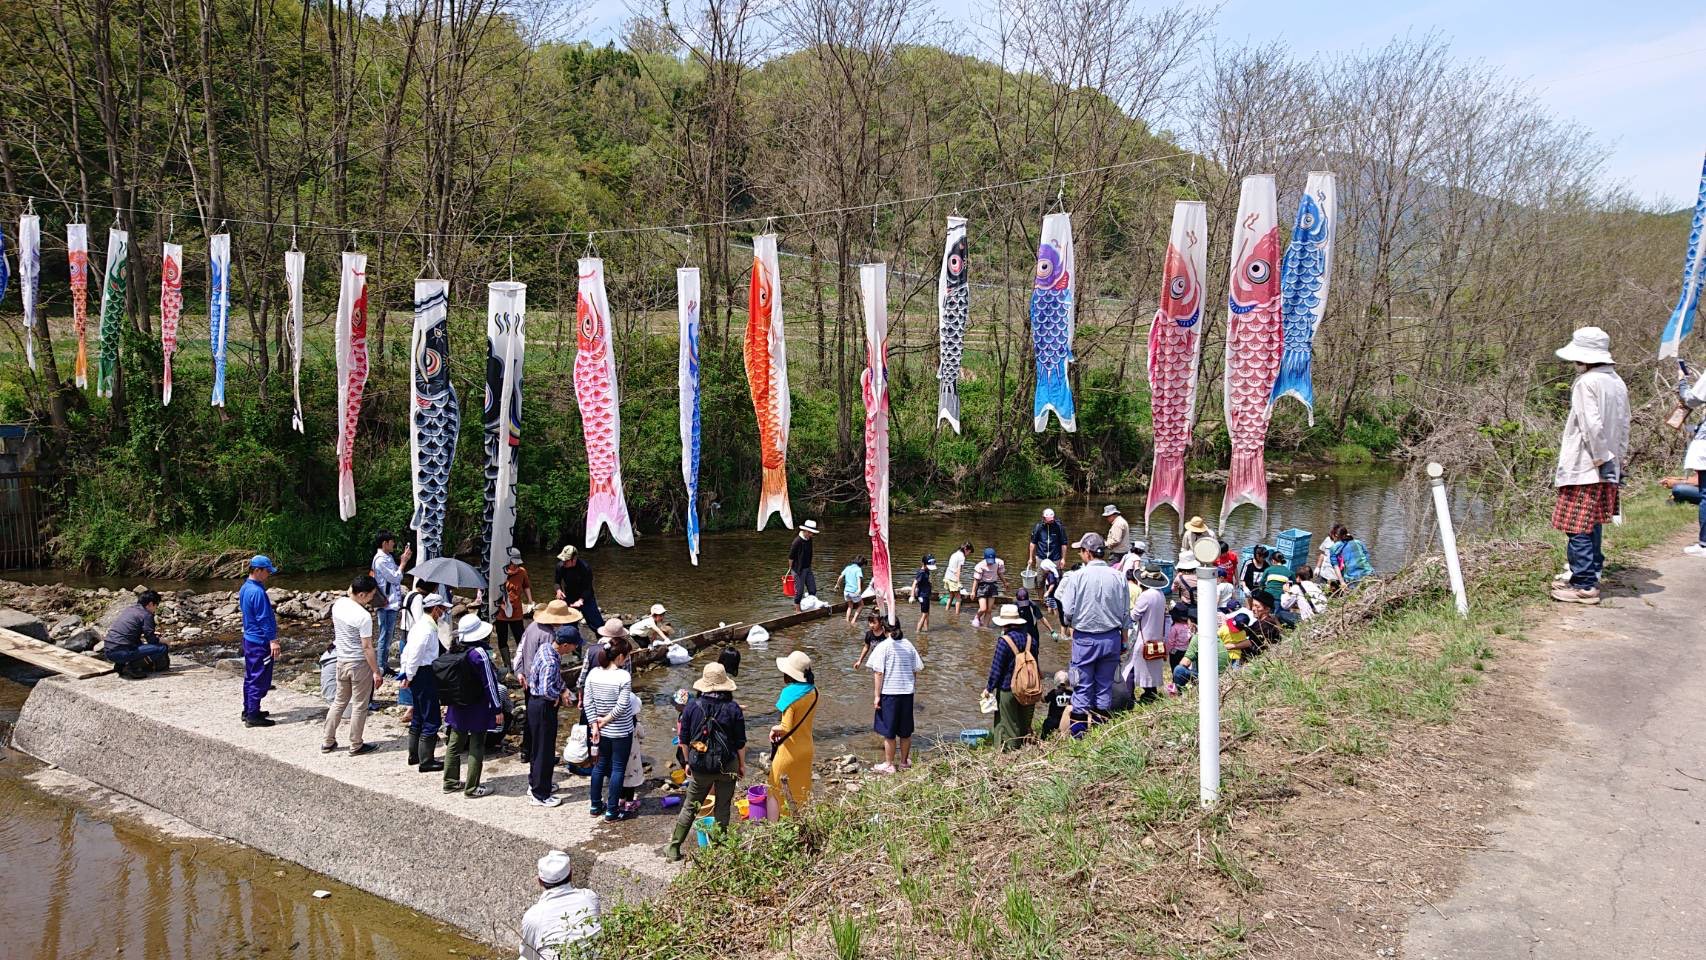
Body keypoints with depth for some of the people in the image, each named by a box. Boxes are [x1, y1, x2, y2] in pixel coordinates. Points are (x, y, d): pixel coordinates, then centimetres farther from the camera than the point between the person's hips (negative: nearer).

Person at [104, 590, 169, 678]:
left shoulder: (128, 609, 20)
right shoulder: (146, 615, -5)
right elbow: (152, 641, -3)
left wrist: (151, 634, 29)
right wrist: (156, 637, 20)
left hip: (108, 651, 9)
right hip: (121, 652, -9)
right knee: (162, 648, -10)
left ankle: (120, 665, 14)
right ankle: (132, 666, -11)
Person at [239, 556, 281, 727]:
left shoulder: (244, 588, 10)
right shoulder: (257, 592, -21)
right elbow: (264, 619, -22)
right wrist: (273, 640, -20)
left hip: (249, 638, 10)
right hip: (260, 642, -10)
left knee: (250, 677, 17)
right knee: (259, 679, -4)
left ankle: (248, 710, 26)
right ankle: (253, 716, -1)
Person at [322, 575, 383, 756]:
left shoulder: (338, 604, -3)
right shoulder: (363, 616, -24)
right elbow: (367, 647, -21)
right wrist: (376, 671, -14)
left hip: (341, 660, 7)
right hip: (360, 664, -7)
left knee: (339, 701, 20)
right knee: (360, 706, 7)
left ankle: (327, 742, 27)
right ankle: (356, 746, 16)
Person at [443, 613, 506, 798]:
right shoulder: (480, 653, -21)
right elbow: (490, 683, -18)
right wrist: (497, 709, -11)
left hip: (458, 707, 7)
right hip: (478, 709, -7)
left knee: (455, 743, 17)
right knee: (476, 747, 3)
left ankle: (451, 782, 27)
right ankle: (472, 788, 8)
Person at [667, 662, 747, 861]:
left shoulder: (692, 706, -6)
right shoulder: (733, 709, -10)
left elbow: (684, 739, 2)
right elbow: (740, 742, -4)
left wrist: (688, 762, 15)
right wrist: (742, 764, 9)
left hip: (700, 768, 1)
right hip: (727, 767, -1)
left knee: (690, 807, 15)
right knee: (723, 808, 11)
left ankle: (674, 848, 19)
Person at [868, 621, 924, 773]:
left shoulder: (883, 646, -10)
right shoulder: (909, 645, 4)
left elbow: (878, 673, -13)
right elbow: (915, 670, 7)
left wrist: (876, 696, -9)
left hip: (889, 693, -5)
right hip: (907, 692, 5)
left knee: (889, 732, 4)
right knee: (905, 731, 15)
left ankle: (888, 764, 10)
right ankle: (904, 761, 25)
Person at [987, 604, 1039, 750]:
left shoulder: (1004, 641, -18)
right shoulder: (1030, 638, 1)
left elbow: (996, 668, -14)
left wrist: (989, 687, -3)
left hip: (1008, 689, -6)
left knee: (1008, 723, 6)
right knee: (1025, 723, 17)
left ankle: (1010, 748, 9)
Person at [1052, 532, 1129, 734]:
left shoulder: (1077, 577, -13)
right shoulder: (1118, 577, -3)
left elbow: (1068, 612, -12)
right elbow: (1126, 614, 3)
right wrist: (1124, 640, 14)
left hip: (1085, 639, -3)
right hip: (1112, 638, 3)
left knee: (1083, 686, 7)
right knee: (1105, 685, 13)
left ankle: (1080, 726, 9)